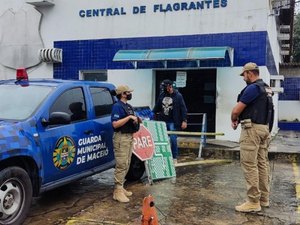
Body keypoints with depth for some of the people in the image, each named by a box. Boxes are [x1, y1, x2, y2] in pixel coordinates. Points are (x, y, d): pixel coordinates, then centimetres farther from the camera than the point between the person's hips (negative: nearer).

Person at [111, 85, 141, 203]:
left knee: (126, 165, 13)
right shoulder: (117, 106, -12)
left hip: (129, 137, 10)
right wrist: (129, 117, -23)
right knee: (121, 165, -8)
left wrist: (137, 120, 7)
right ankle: (118, 191, -3)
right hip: (121, 138, -10)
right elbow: (115, 124, -21)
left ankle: (121, 187, 23)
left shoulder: (128, 106, 17)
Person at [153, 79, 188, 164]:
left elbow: (183, 108, -7)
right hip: (163, 121, 5)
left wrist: (184, 120, -12)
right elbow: (157, 107, 17)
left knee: (173, 140, -6)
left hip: (173, 122, -4)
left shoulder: (178, 96, -6)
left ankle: (174, 158, 10)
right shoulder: (162, 95, 6)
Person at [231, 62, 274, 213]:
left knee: (250, 165, -6)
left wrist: (233, 120, 7)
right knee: (262, 163, 12)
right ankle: (264, 198, 19)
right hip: (264, 128, 10)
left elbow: (236, 110, -13)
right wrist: (239, 119, 14)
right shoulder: (266, 89, 16)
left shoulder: (252, 88, -15)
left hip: (252, 129, -10)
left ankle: (254, 202, -4)